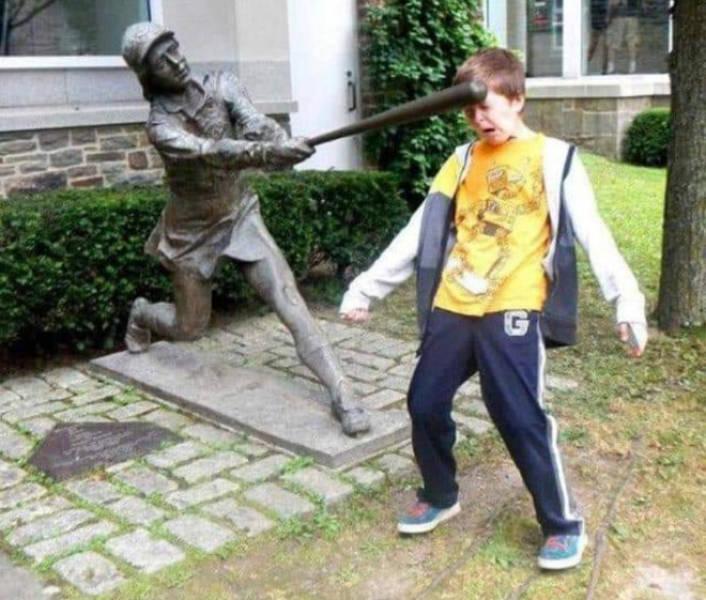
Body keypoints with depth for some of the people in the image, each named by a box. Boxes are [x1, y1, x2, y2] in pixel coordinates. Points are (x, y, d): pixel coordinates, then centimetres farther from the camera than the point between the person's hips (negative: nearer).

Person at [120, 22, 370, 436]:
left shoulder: (222, 85, -9)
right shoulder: (161, 125, -20)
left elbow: (252, 121, -29)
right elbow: (210, 152, -40)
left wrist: (279, 140, -53)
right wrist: (268, 153, -58)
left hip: (240, 216, 2)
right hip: (193, 231, -1)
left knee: (288, 299, -17)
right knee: (190, 328, 13)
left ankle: (341, 393, -20)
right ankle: (141, 314, 48)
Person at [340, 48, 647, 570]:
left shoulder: (553, 157, 2)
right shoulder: (463, 160, 14)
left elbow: (592, 233, -6)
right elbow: (419, 233, 14)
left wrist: (627, 300, -19)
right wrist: (367, 287, 11)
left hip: (512, 311, -5)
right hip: (452, 309, 5)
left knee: (522, 419, -7)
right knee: (425, 404, 6)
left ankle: (563, 526, 15)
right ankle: (440, 497, 32)